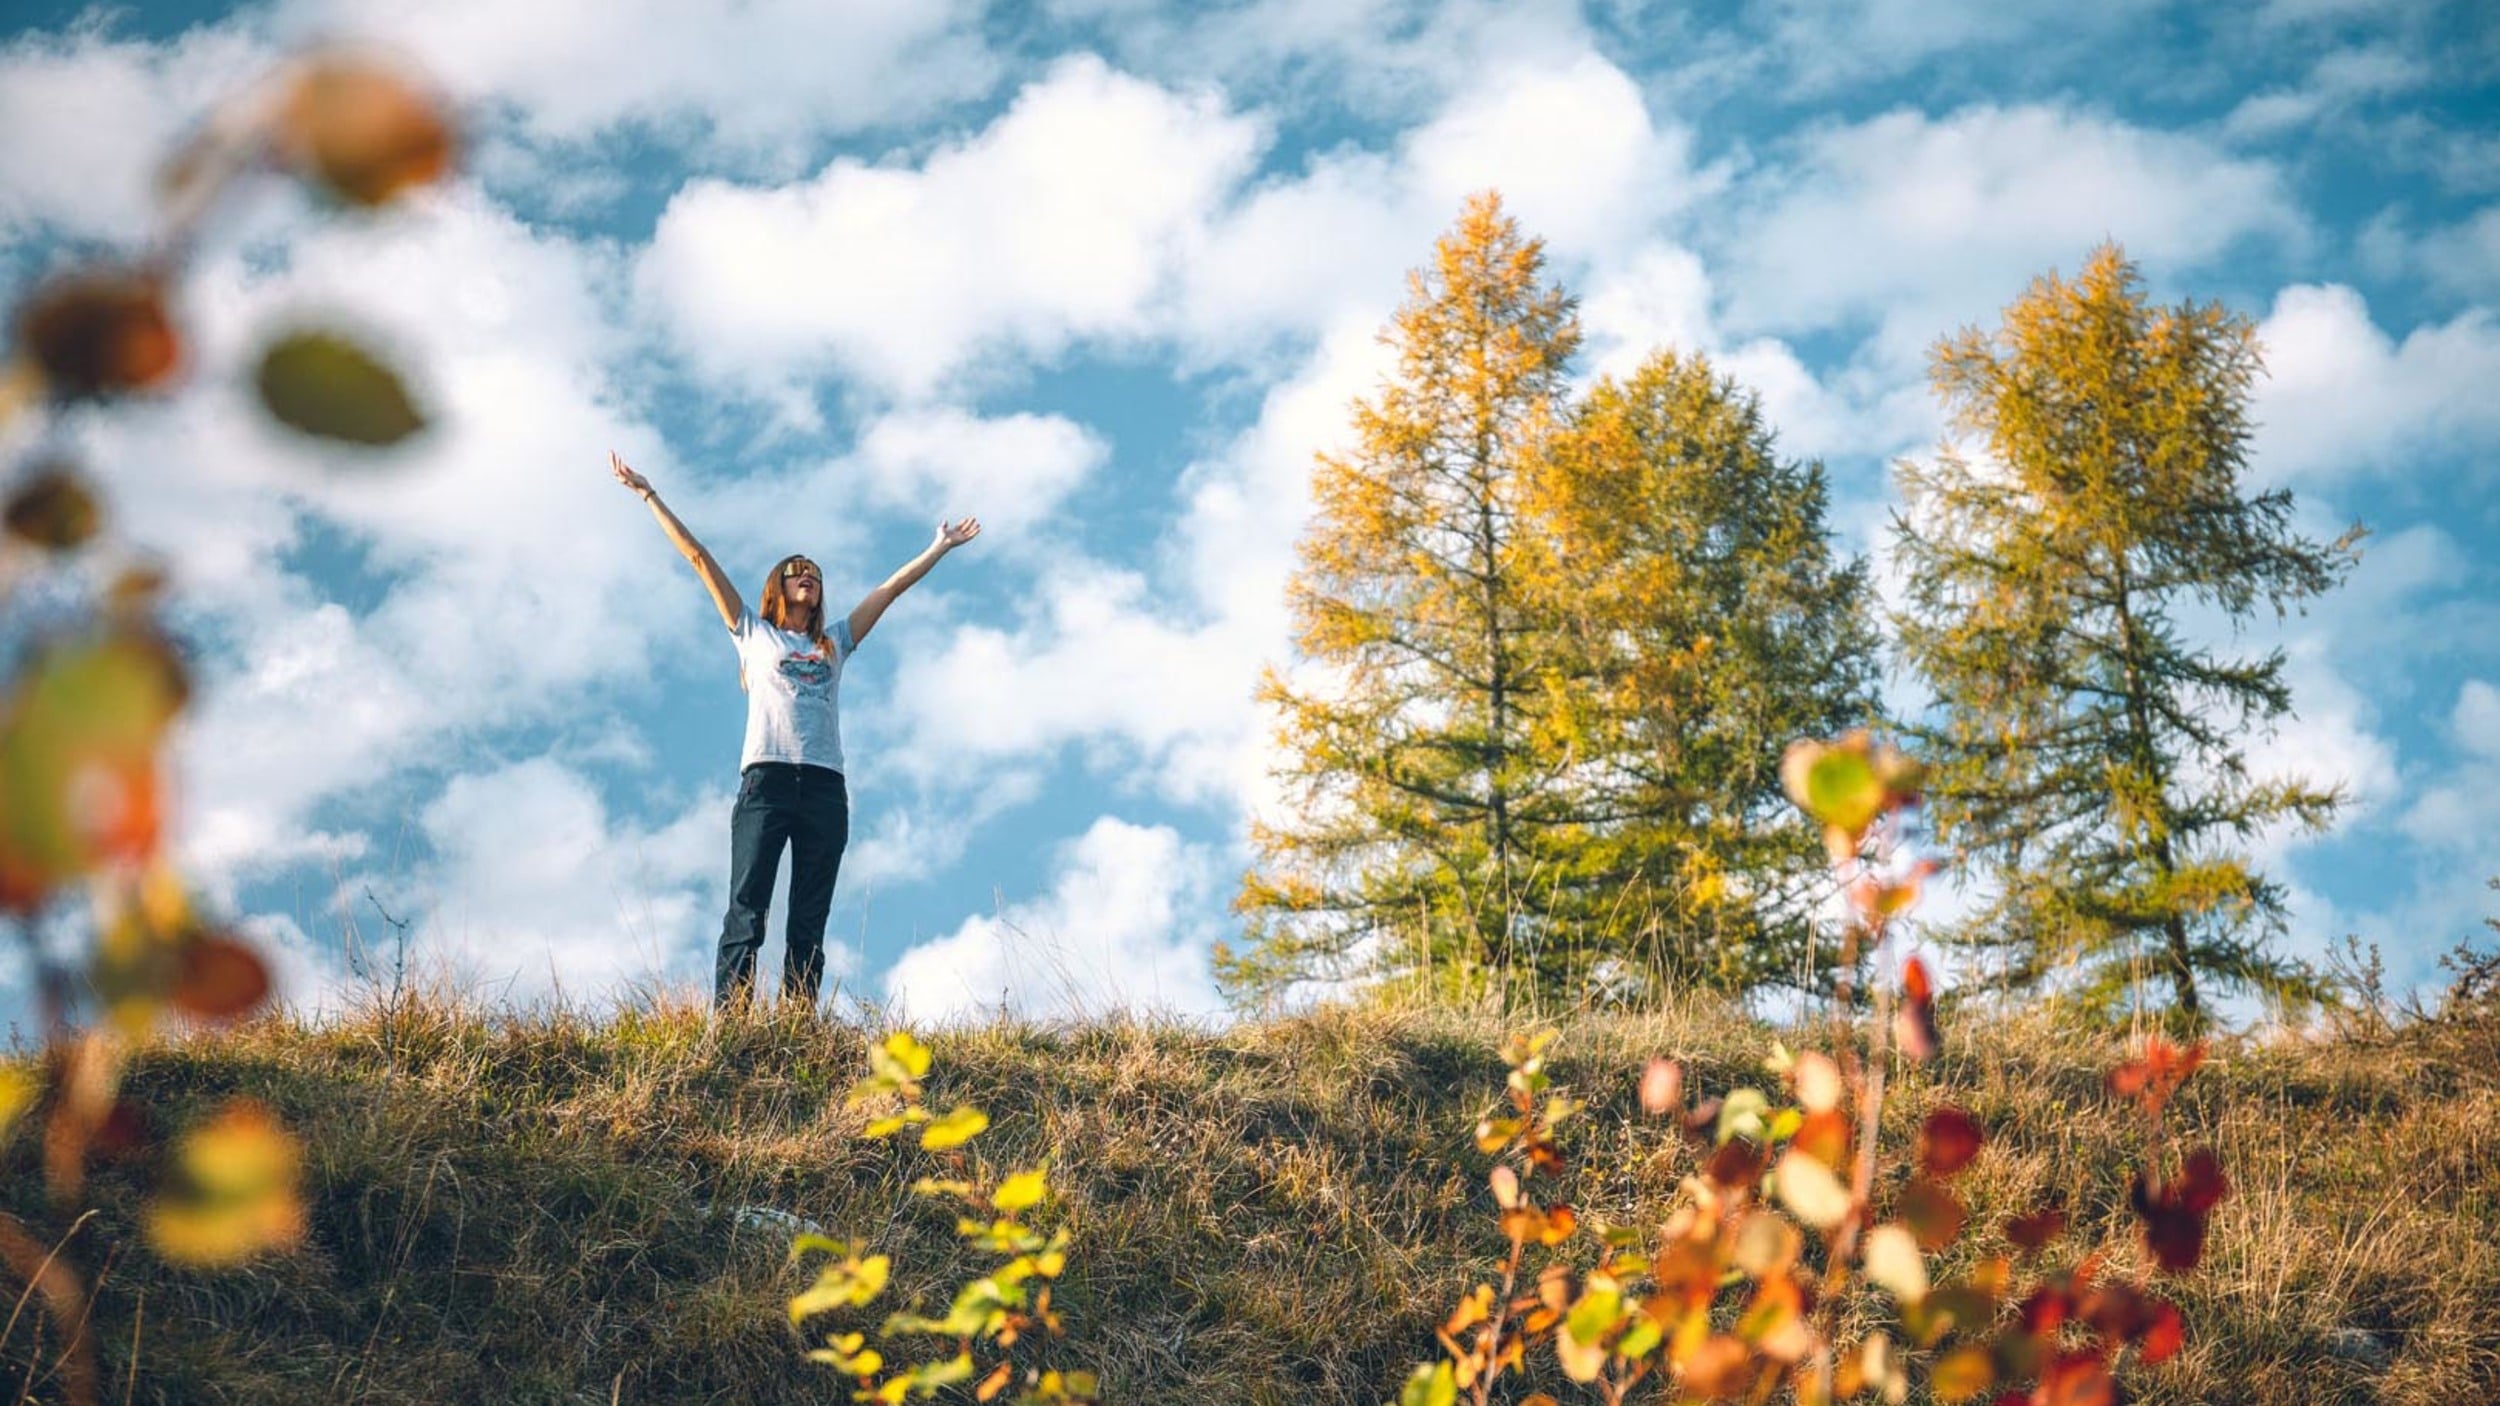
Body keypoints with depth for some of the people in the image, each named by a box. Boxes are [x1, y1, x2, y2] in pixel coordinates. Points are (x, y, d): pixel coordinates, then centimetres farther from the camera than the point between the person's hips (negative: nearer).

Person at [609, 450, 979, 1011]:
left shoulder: (834, 643, 27)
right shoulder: (753, 633, 20)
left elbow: (893, 586, 32)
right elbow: (699, 559, 18)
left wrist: (941, 547, 37)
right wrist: (649, 496, 17)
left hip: (825, 786, 3)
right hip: (766, 777, -3)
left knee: (809, 926, -4)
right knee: (746, 913, -12)